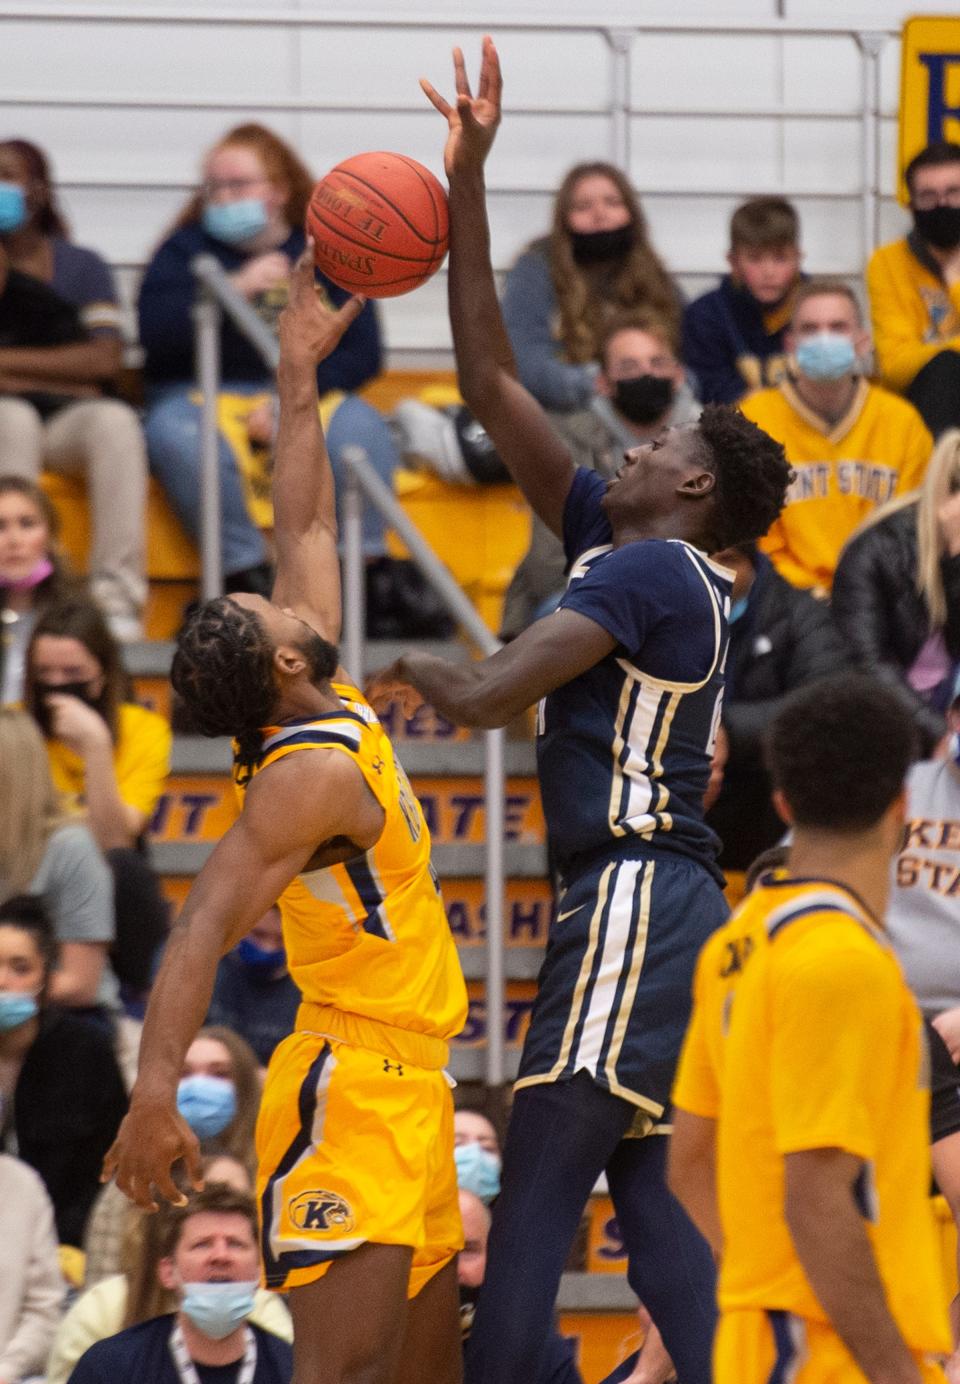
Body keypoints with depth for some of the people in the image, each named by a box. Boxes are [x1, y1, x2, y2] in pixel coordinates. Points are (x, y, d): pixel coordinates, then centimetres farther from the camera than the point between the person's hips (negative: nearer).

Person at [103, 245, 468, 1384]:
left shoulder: (328, 719, 11)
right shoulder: (312, 773, -15)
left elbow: (303, 531, 21)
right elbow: (204, 926, -25)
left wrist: (300, 377, 22)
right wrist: (156, 1089, -37)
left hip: (405, 1094, 10)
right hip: (346, 1093, -10)